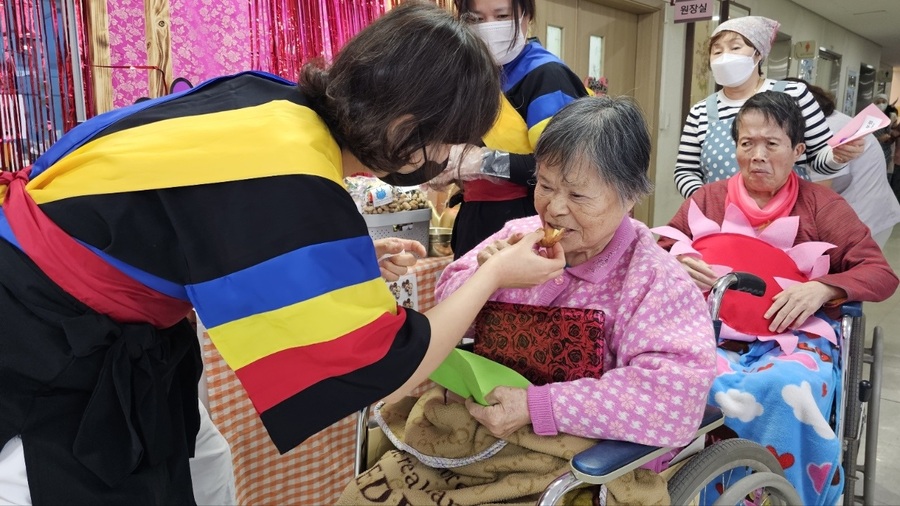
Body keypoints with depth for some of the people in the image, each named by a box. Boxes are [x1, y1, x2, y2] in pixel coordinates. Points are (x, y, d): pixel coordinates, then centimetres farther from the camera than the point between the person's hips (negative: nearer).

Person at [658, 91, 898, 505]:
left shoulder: (822, 206, 10)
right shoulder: (707, 199, 14)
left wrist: (821, 289, -13)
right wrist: (679, 264, -8)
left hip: (793, 338, 0)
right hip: (714, 333, 1)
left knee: (790, 386, -36)